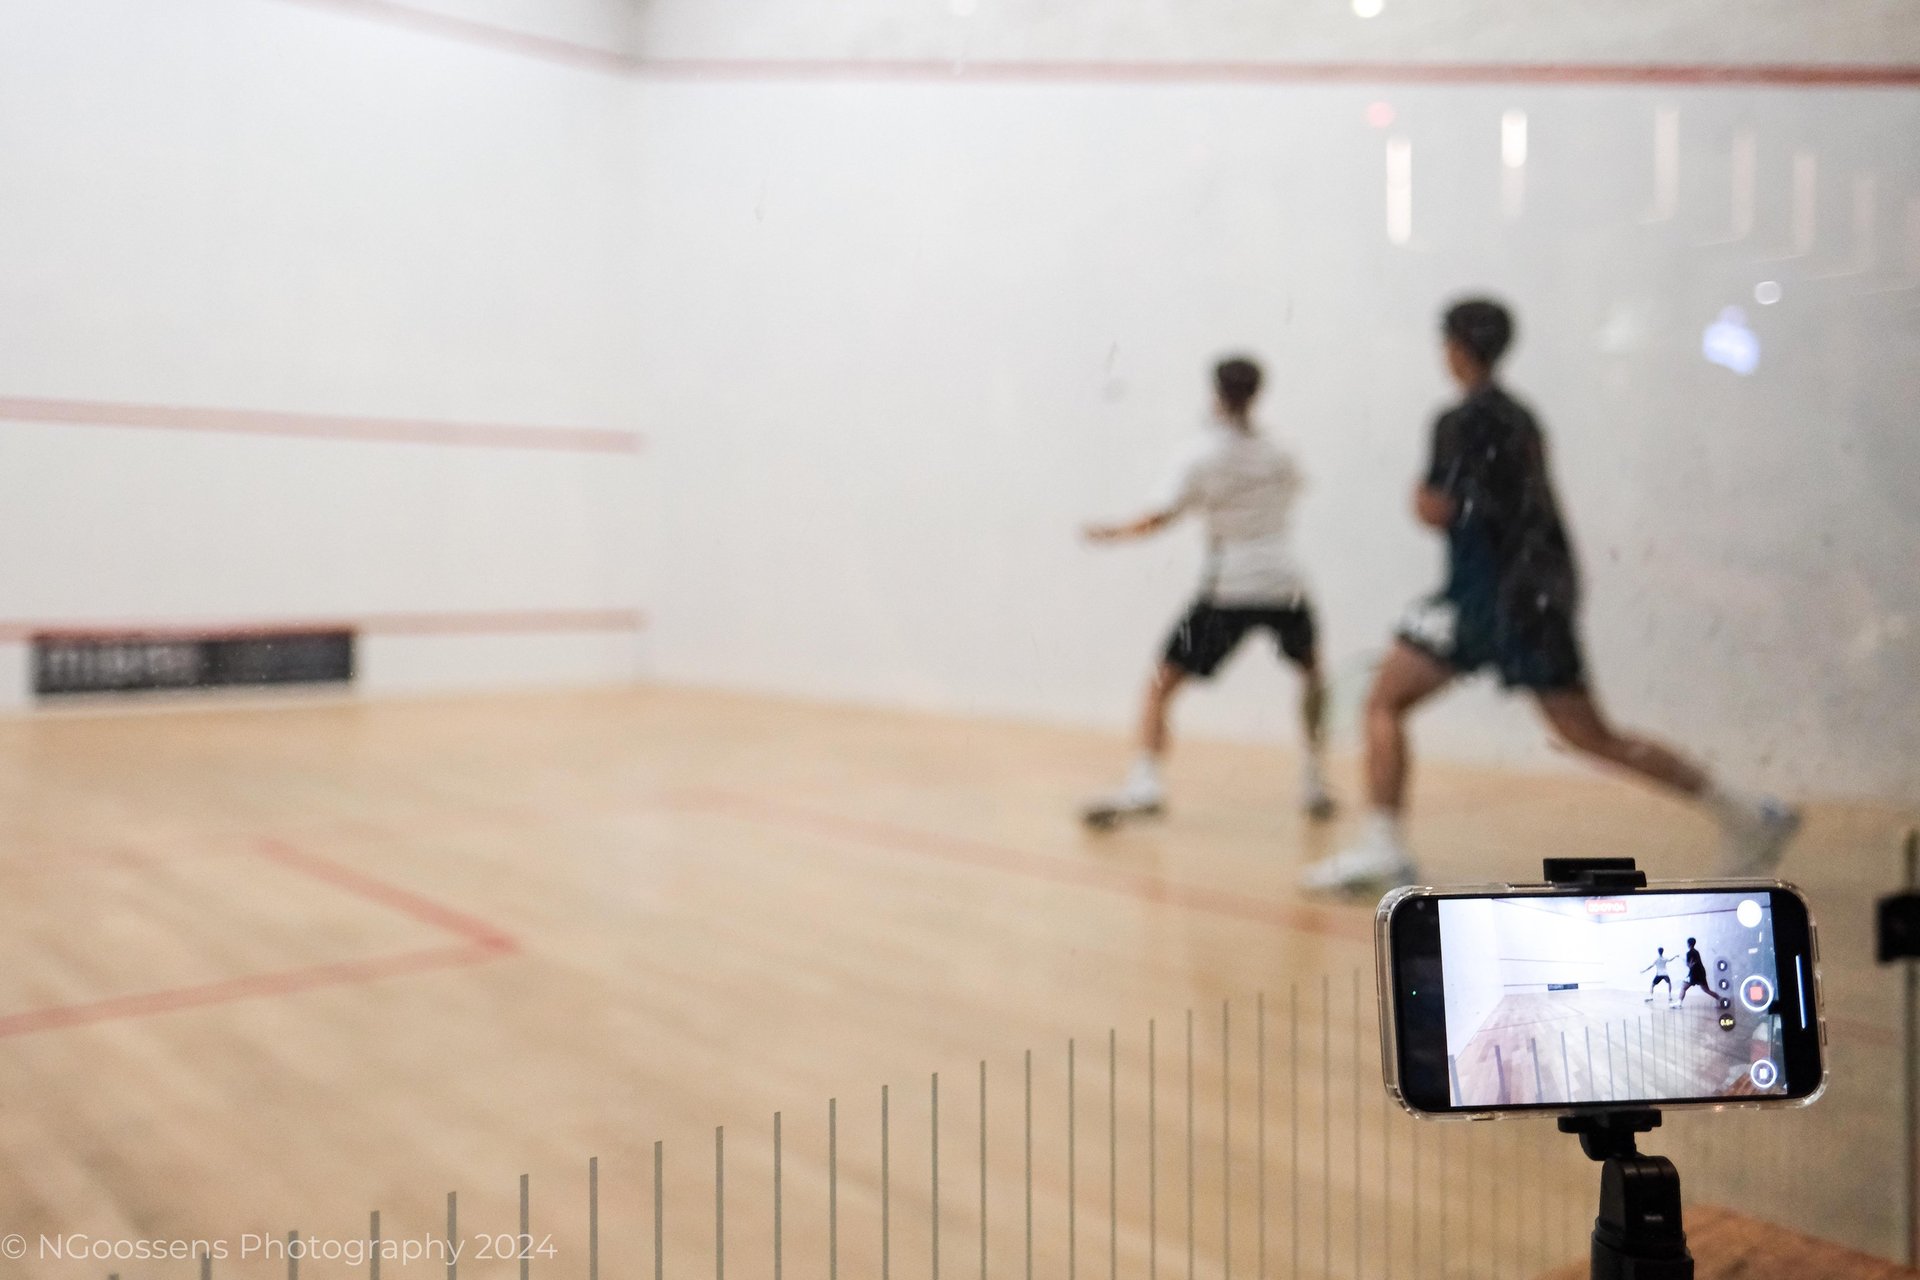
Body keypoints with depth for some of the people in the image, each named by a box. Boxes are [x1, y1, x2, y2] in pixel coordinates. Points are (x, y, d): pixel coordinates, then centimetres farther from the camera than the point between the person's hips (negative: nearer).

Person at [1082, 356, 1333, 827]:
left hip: (1227, 589, -4)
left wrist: (1113, 532, 5)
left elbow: (1160, 518, -10)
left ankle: (1144, 783, -16)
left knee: (1161, 685, 3)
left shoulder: (1203, 455, -6)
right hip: (1284, 584, 4)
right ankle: (1314, 782, 26)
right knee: (1311, 671, 29)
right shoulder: (1276, 454, 7)